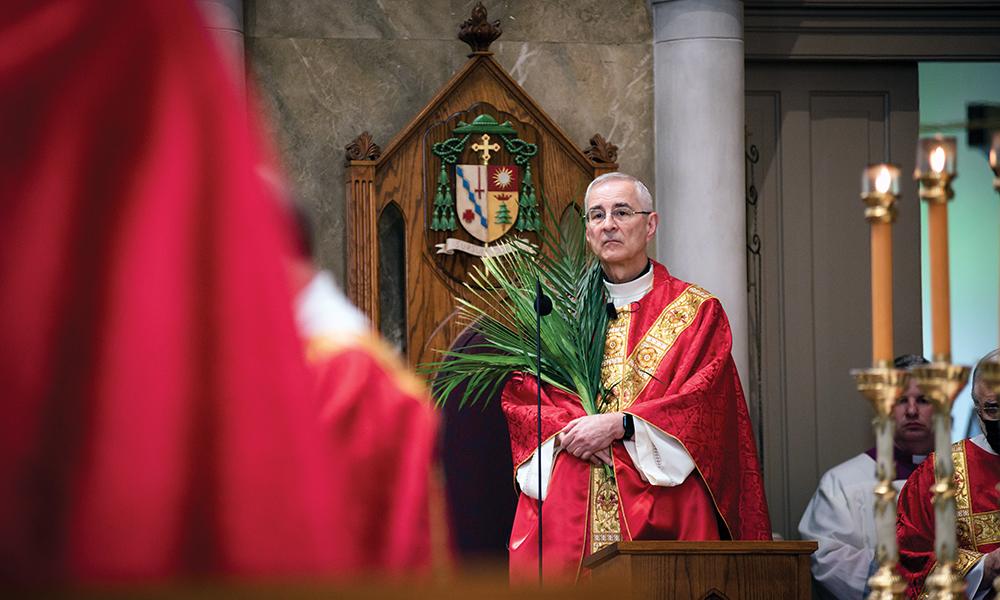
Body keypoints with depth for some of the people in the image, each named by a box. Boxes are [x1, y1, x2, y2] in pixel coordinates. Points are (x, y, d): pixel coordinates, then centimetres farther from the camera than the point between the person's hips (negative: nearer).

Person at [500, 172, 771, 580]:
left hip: (657, 505, -2)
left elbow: (703, 402, -4)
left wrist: (620, 425, -13)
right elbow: (518, 393, 9)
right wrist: (567, 429, -10)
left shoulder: (696, 312, 8)